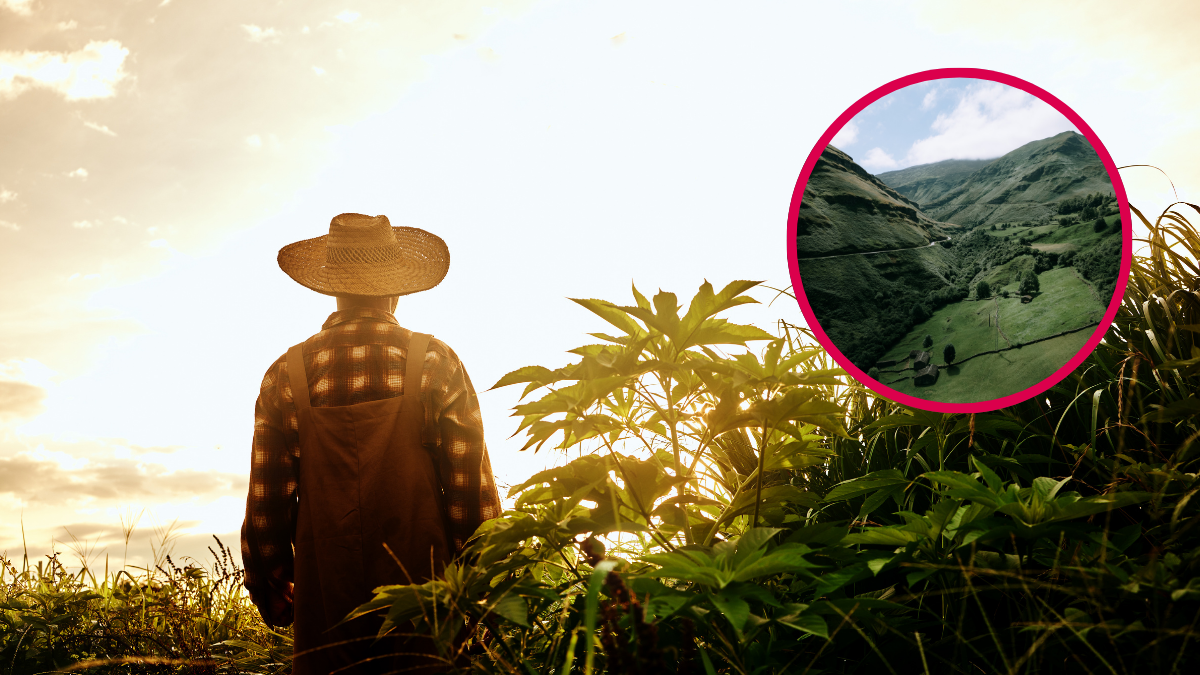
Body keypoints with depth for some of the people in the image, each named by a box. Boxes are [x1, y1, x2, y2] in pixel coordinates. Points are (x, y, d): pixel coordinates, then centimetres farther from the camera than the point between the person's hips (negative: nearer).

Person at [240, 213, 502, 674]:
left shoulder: (287, 373, 1)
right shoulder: (436, 361, -4)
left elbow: (265, 502, 1)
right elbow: (473, 488, -7)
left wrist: (271, 594, 14)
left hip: (325, 616, 2)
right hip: (425, 614, -2)